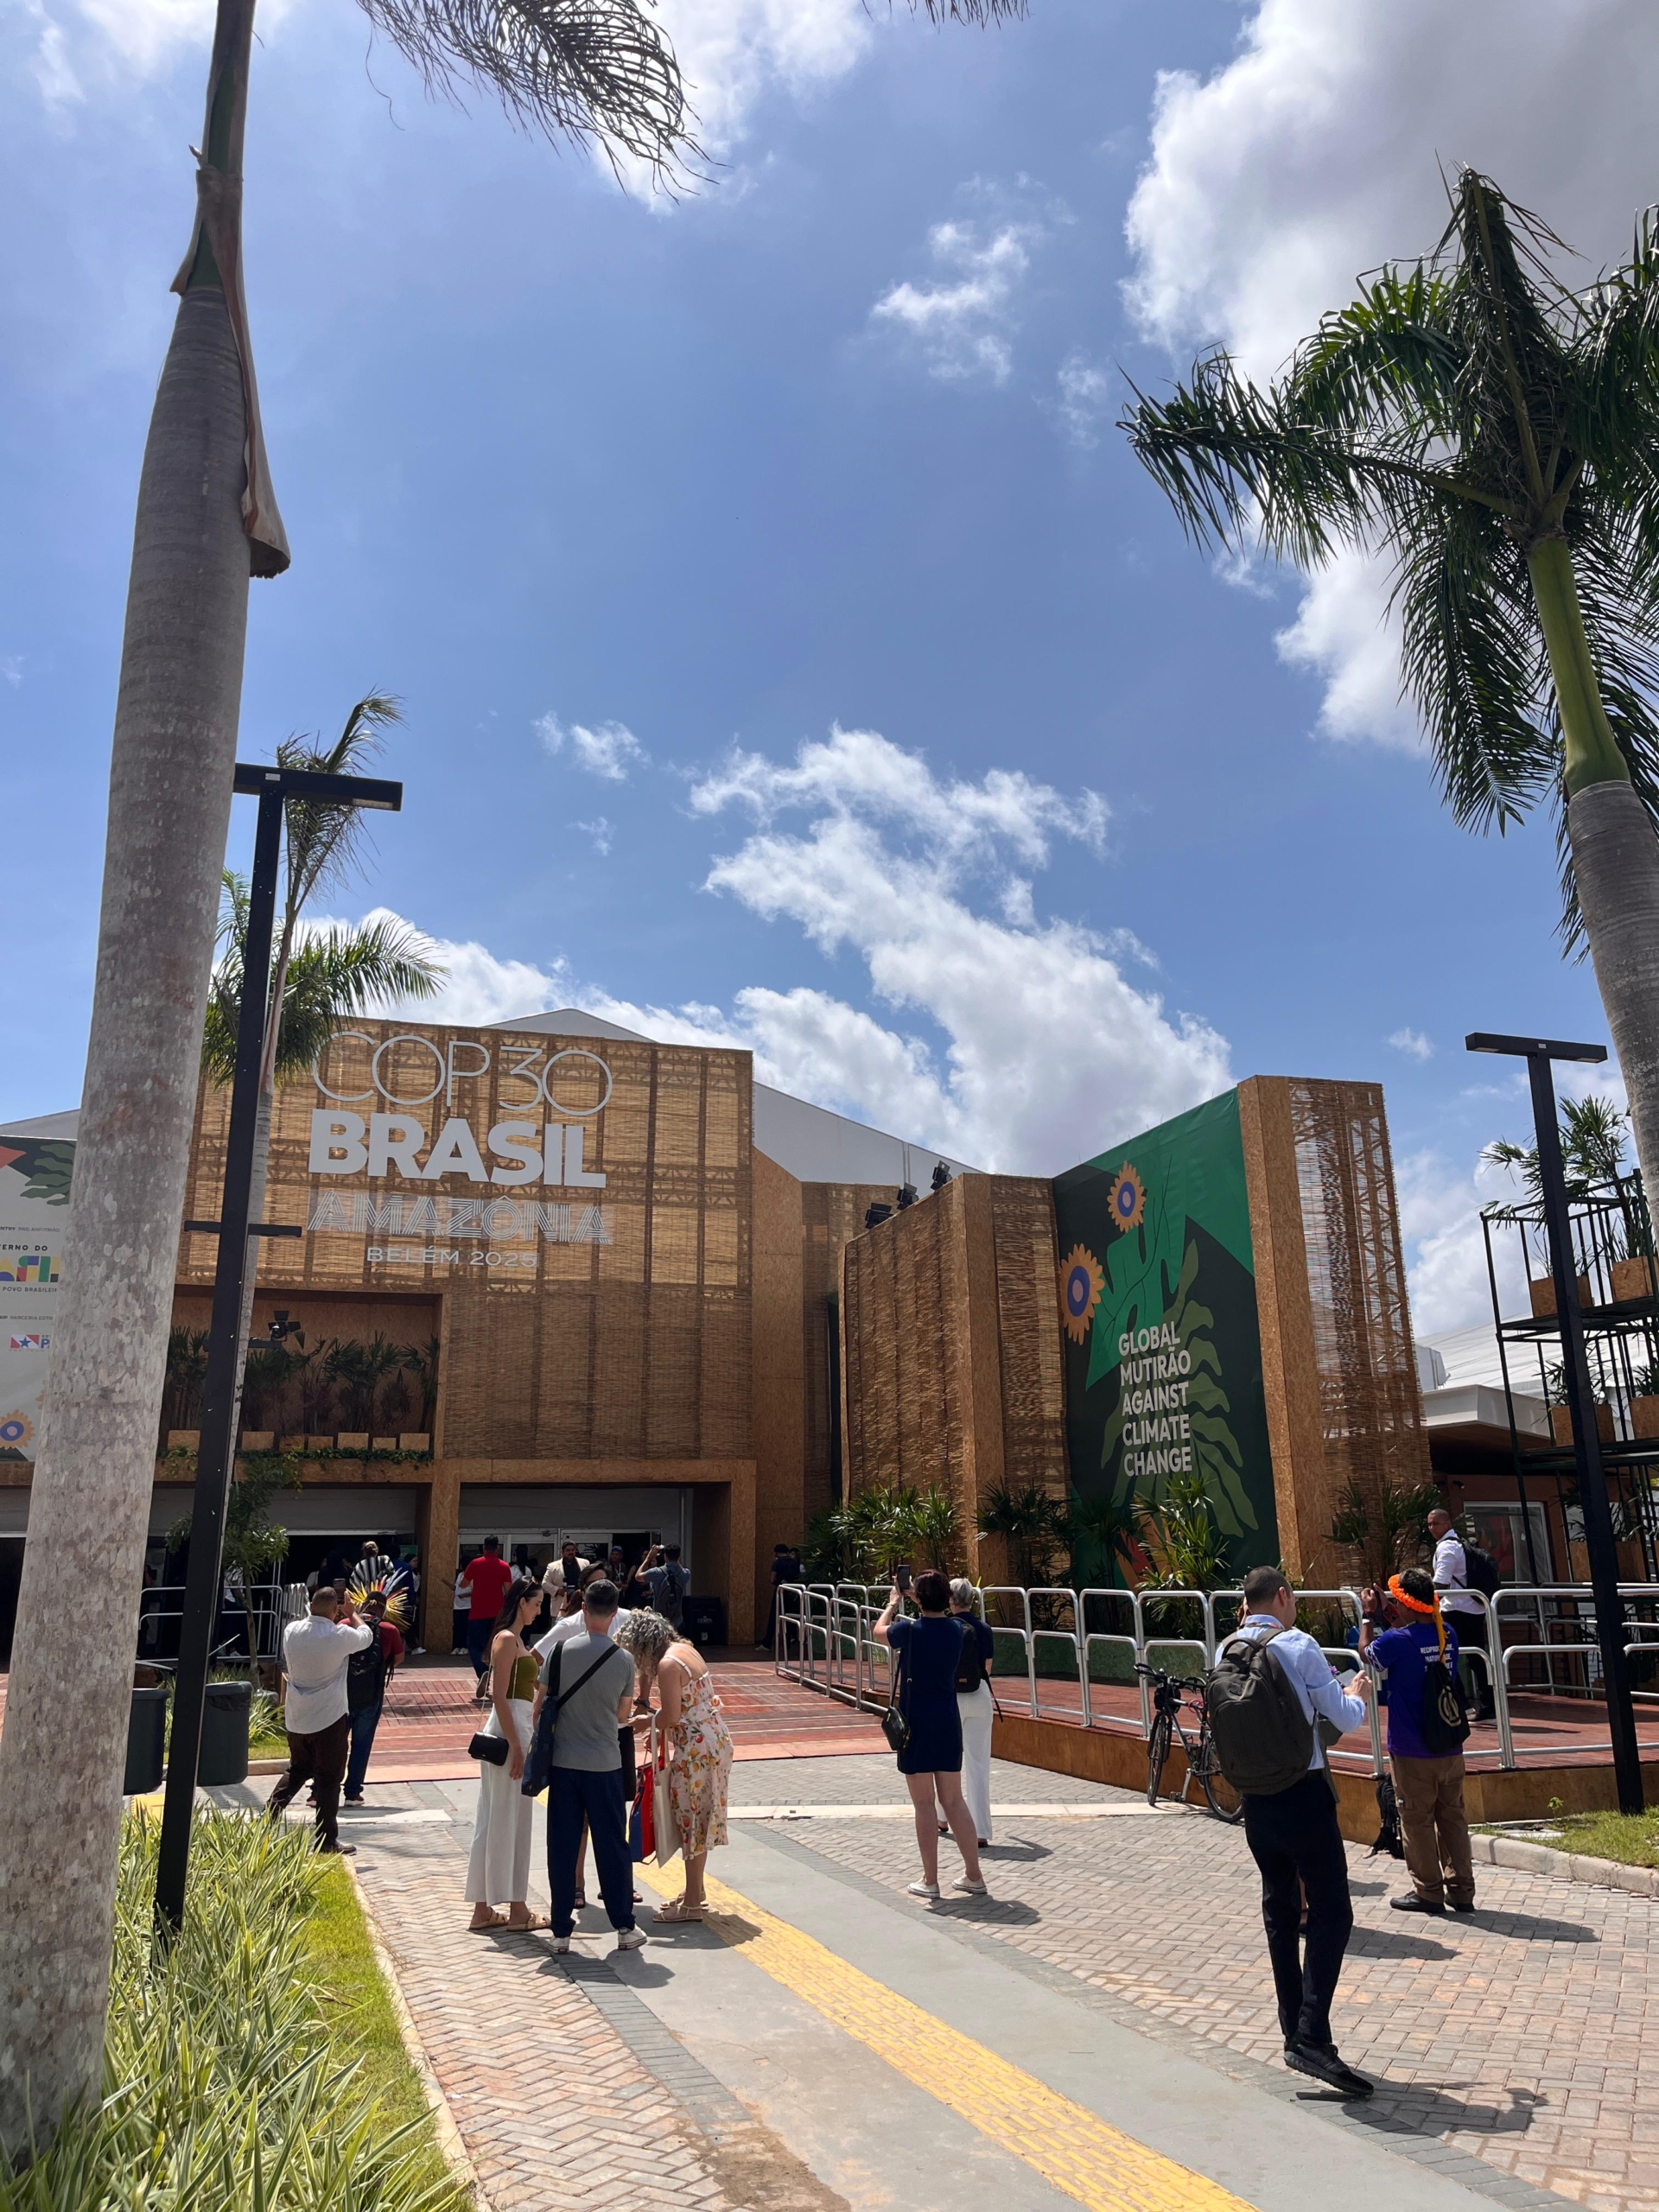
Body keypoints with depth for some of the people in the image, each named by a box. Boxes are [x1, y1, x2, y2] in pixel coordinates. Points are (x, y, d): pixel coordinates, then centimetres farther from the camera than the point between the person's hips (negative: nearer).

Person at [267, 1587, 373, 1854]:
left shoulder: (291, 1630, -5)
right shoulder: (340, 1635, -19)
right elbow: (366, 1636, 3)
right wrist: (351, 1614, 18)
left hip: (295, 1717, 5)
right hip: (329, 1717, -5)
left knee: (297, 1769, 24)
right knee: (329, 1777, 4)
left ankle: (269, 1817, 19)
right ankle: (326, 1839, 8)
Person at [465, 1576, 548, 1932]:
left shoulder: (515, 1638, 15)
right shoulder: (507, 1639, -14)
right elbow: (499, 1697, -19)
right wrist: (516, 1747, -20)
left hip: (515, 1730, 10)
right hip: (509, 1732, -10)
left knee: (493, 1821, 12)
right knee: (509, 1821, -1)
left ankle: (483, 1909, 19)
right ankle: (517, 1910, 8)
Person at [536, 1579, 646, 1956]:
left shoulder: (561, 1650, -7)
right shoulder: (624, 1660, -7)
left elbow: (540, 1704, -1)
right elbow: (624, 1715, 6)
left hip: (563, 1762, 1)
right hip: (605, 1764, 0)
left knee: (562, 1847, 9)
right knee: (612, 1845, 9)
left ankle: (561, 1931, 16)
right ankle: (624, 1927, 16)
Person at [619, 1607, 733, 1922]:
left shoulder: (667, 1664, -19)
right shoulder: (686, 1649, 9)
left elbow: (671, 1717, -21)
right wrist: (643, 1704, 13)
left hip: (695, 1748, -9)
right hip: (715, 1739, 10)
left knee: (691, 1822, 1)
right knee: (699, 1820, 19)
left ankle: (692, 1903, 9)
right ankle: (695, 1890, 30)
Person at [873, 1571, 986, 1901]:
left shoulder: (910, 1631, -13)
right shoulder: (956, 1631, -1)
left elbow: (879, 1632, 10)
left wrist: (893, 1604, 27)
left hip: (917, 1724, -5)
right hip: (948, 1723, 5)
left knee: (924, 1803, 3)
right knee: (953, 1800, 13)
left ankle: (930, 1881, 8)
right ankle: (974, 1876, 16)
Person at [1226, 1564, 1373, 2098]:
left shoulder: (1225, 1652, 5)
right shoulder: (1299, 1646, -12)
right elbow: (1346, 1720, -7)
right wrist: (1357, 1693, 15)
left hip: (1254, 1796, 6)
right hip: (1303, 1794, -6)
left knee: (1280, 1909, 16)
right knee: (1331, 1912, -1)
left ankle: (1293, 2033, 23)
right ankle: (1313, 2038, -10)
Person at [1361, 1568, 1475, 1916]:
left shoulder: (1397, 1640, -19)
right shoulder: (1447, 1634, -2)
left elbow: (1367, 1652, 2)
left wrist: (1369, 1616, 13)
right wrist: (1387, 1614, 17)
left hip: (1412, 1753, -6)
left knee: (1417, 1821, 6)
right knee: (1452, 1817, 14)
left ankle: (1428, 1892, 14)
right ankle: (1461, 1890, 19)